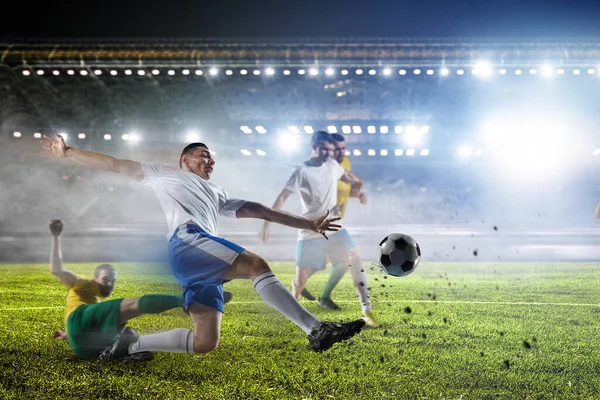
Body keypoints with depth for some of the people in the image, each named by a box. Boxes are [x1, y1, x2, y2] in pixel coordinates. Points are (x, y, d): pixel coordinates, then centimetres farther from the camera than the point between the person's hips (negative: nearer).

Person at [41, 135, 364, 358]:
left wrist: (307, 223, 28)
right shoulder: (165, 174, 27)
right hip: (187, 240, -7)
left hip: (205, 265, 7)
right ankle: (317, 329, -34)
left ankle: (133, 344, 7)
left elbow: (257, 210, 34)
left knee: (205, 344, -7)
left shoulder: (217, 194, 39)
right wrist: (68, 152, 20)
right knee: (257, 265, -25)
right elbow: (115, 164, 25)